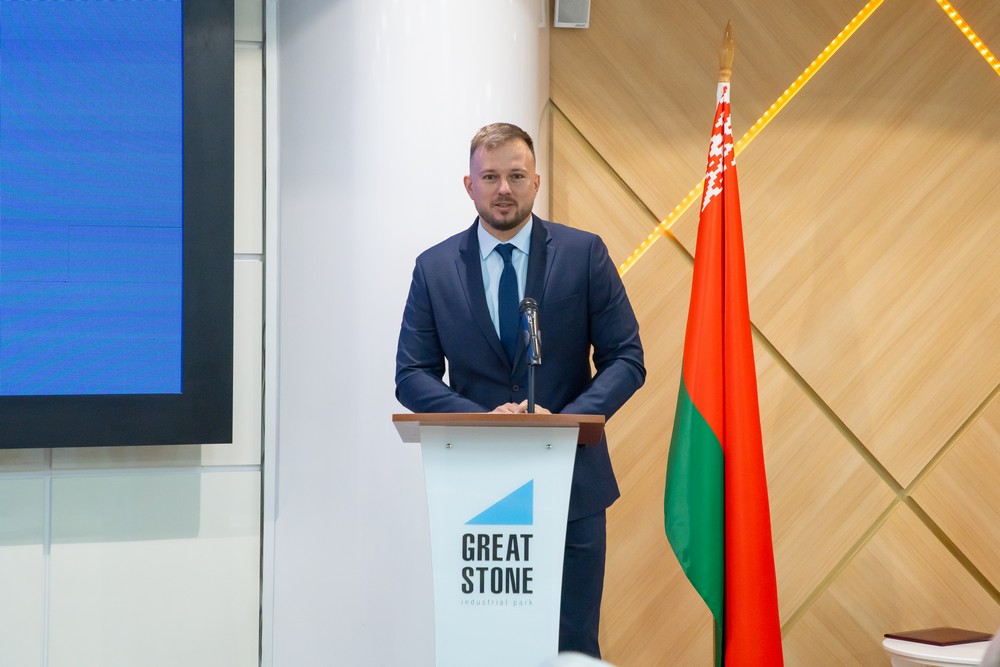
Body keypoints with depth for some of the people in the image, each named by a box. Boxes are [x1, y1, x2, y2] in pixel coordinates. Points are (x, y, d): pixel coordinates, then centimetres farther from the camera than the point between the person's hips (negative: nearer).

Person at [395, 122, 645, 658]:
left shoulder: (584, 253, 1)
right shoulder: (435, 268, 4)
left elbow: (626, 359, 0)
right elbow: (412, 375, 2)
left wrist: (567, 420, -17)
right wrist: (482, 419, -15)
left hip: (571, 482, -1)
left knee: (573, 648, 4)